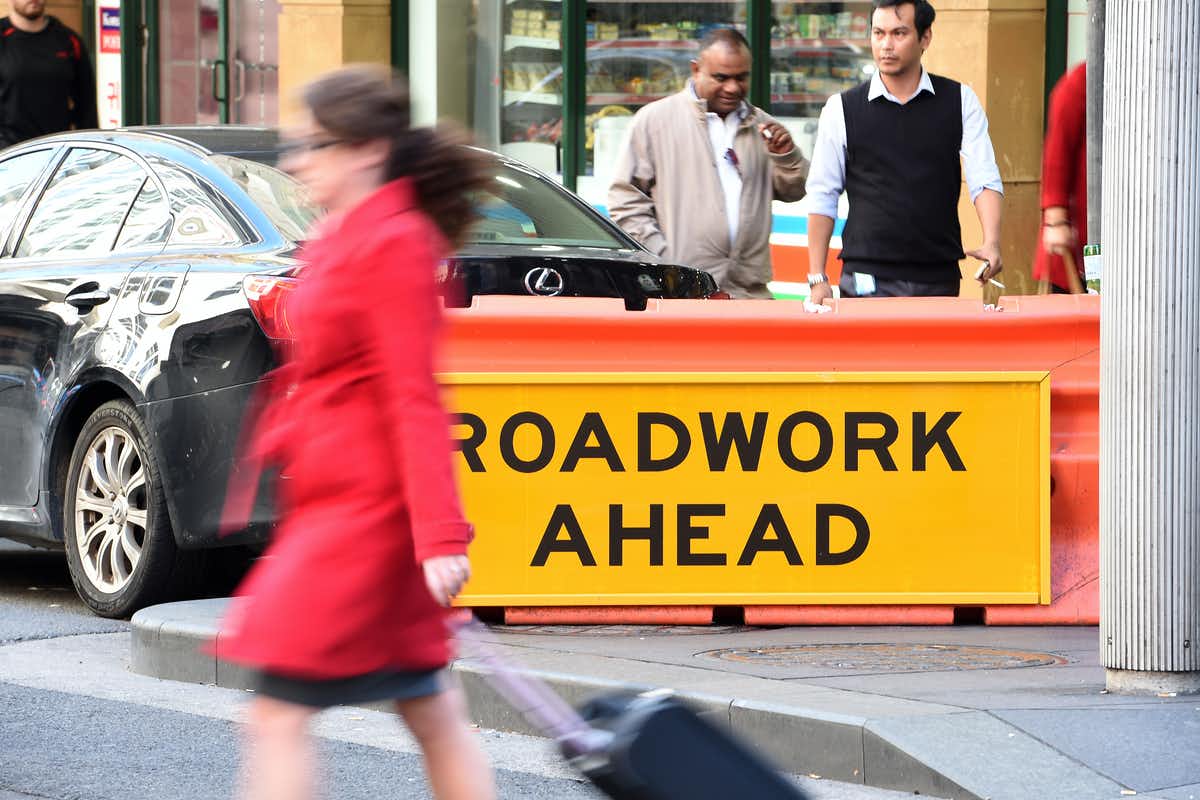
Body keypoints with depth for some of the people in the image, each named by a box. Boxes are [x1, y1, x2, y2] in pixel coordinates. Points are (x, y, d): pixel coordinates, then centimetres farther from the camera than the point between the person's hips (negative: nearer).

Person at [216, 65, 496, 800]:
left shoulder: (392, 244, -13)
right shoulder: (346, 237, 16)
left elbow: (414, 398, -19)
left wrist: (441, 537, -23)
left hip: (362, 510, -10)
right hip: (339, 501, 10)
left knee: (279, 713, -10)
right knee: (430, 710, 12)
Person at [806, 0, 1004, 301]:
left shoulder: (960, 102, 5)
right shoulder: (842, 109, 3)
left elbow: (985, 180, -2)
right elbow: (822, 197, 5)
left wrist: (991, 243, -20)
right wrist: (817, 278, -1)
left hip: (940, 280, 1)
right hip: (868, 282, -1)